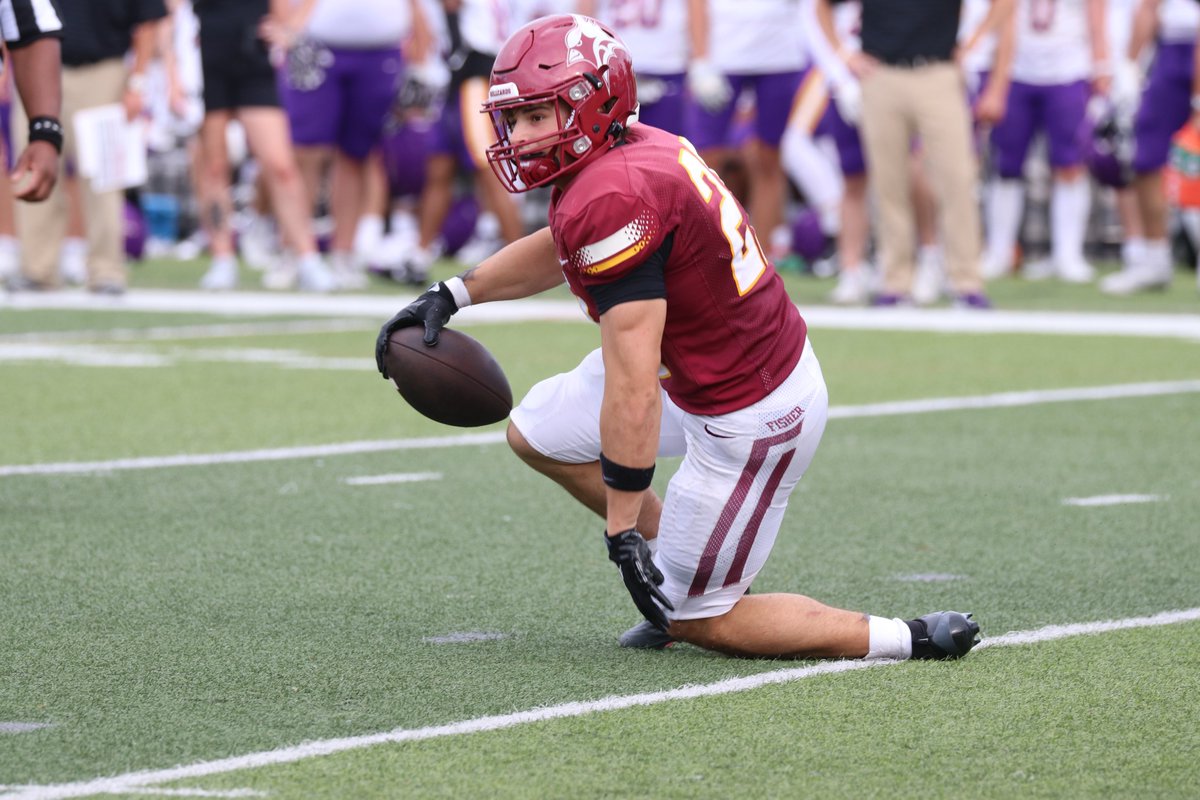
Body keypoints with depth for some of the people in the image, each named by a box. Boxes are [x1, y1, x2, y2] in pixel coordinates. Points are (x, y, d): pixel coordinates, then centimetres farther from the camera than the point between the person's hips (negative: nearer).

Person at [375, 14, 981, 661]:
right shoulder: (634, 149, 1)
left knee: (697, 620, 5)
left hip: (752, 421, -10)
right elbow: (559, 249, 26)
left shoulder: (610, 200, -28)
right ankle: (680, 565, 26)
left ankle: (914, 640, 6)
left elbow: (632, 388, -29)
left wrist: (623, 531, -26)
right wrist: (453, 294, 18)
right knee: (537, 433, 19)